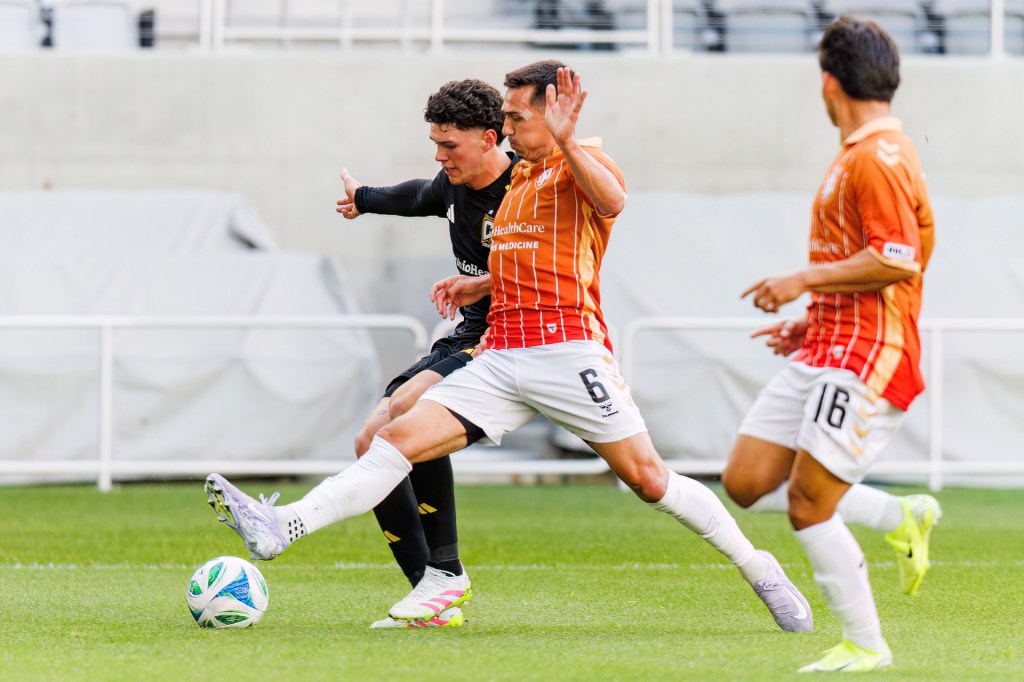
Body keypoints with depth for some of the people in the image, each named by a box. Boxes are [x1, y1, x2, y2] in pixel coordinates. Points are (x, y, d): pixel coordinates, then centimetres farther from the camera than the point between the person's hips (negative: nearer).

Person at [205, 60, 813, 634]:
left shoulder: (583, 162, -2)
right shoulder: (519, 174, 23)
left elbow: (613, 201, -27)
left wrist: (566, 141, -33)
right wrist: (484, 286, 21)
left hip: (567, 345, -7)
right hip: (502, 354, 7)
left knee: (647, 477, -7)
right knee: (399, 438, -7)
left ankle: (758, 569, 9)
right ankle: (280, 527, -18)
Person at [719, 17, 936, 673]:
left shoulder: (879, 158, -14)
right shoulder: (857, 156, 19)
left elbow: (897, 261, -23)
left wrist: (804, 281, -16)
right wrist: (812, 322, 21)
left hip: (863, 358, -10)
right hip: (825, 350, 10)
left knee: (808, 504, -11)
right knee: (745, 481, 3)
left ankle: (865, 647, 0)